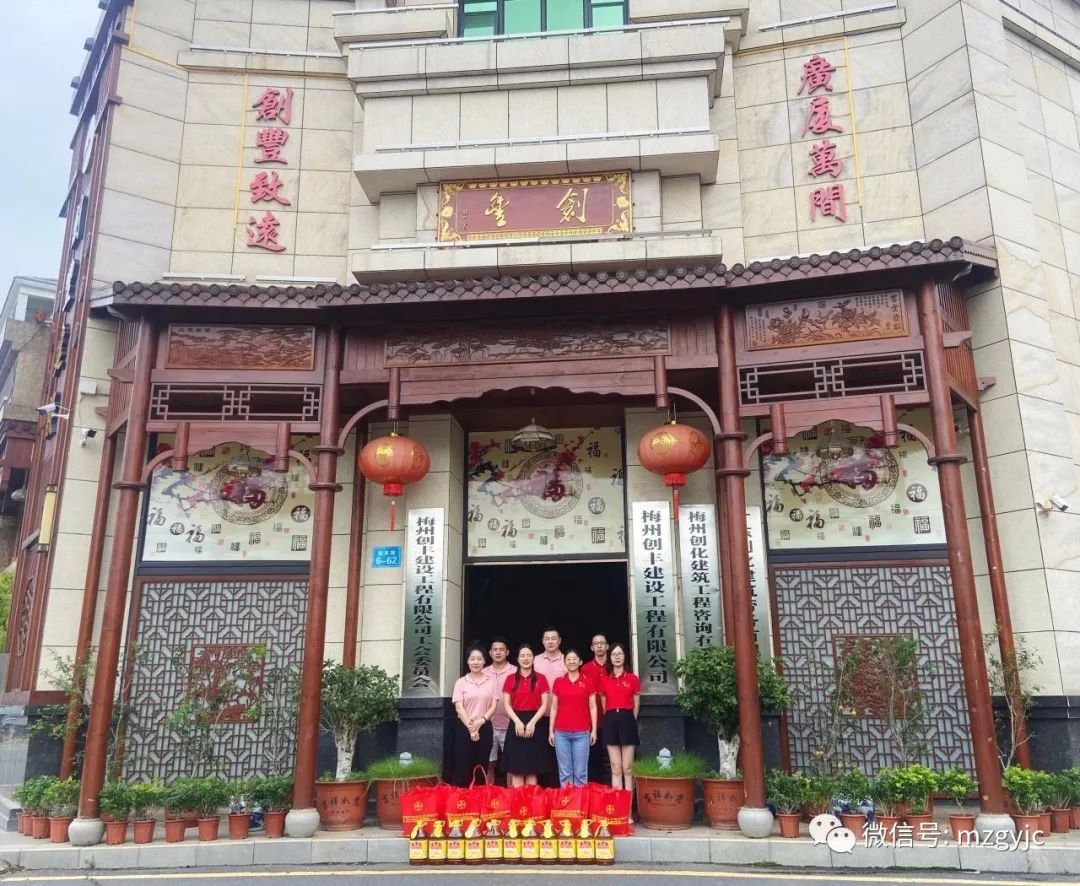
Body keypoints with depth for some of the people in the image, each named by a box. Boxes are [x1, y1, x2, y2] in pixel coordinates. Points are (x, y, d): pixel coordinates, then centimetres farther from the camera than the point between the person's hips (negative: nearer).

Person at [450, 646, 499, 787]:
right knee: (462, 767, -1)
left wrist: (481, 721, -13)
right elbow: (459, 707, -5)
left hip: (485, 728, 1)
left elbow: (493, 706, 2)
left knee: (482, 767, 6)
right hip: (464, 728, -1)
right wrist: (470, 727, -15)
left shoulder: (491, 681, 5)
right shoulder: (461, 682, 2)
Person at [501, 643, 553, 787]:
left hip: (536, 723, 0)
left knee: (533, 768, 2)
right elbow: (506, 705, 3)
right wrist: (517, 722, -12)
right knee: (516, 768, -1)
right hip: (516, 723, 1)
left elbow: (544, 705, 1)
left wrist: (532, 722, -11)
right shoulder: (510, 679, 7)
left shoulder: (541, 678, 5)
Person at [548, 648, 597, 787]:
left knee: (580, 771, 1)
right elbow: (554, 708, 9)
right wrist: (551, 731, 5)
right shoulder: (558, 682, 7)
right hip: (561, 732, 1)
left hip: (582, 733, -1)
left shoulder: (588, 681, 4)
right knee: (565, 771, 4)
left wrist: (594, 730, 1)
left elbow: (592, 707, 6)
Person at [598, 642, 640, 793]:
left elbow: (636, 705, 7)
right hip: (610, 721, 2)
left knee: (627, 768, 0)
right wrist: (610, 719, 7)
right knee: (616, 768, 4)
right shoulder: (604, 680, 9)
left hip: (627, 720, -2)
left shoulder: (633, 678, 2)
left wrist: (630, 721, 4)